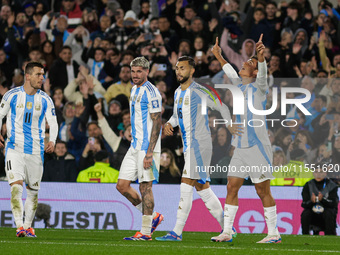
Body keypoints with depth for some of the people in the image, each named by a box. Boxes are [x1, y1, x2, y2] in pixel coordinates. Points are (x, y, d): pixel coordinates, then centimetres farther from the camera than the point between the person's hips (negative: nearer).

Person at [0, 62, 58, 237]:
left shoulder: (45, 100, 2)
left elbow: (53, 122, 3)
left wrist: (52, 140, -15)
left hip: (36, 150, 3)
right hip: (15, 148, -3)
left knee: (33, 189, 9)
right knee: (16, 186, -17)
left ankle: (28, 226, 24)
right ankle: (19, 226, -22)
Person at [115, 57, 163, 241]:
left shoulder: (151, 92, -12)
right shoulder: (134, 90, 16)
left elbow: (157, 123, -16)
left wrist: (149, 152, -21)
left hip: (147, 146, -9)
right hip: (135, 146, 9)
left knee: (145, 186, -6)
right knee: (122, 185, 4)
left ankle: (146, 231, 1)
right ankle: (152, 217, 18)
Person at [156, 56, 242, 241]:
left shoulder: (199, 92, -10)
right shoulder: (178, 93, 15)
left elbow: (222, 107, -6)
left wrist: (230, 125, -21)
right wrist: (169, 124, 7)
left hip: (200, 143, -9)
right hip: (189, 145, 9)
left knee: (186, 184, -12)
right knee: (202, 187, 11)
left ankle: (177, 232, -13)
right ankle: (227, 228, 18)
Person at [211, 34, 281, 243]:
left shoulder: (258, 88, -6)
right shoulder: (240, 87, 13)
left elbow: (263, 73, -27)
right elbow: (231, 74, 33)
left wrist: (261, 57, -45)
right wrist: (219, 56, 42)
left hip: (258, 148, -7)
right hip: (241, 148, 7)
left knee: (263, 191, -5)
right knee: (232, 188, 4)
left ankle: (274, 234, 2)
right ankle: (227, 232, 8)